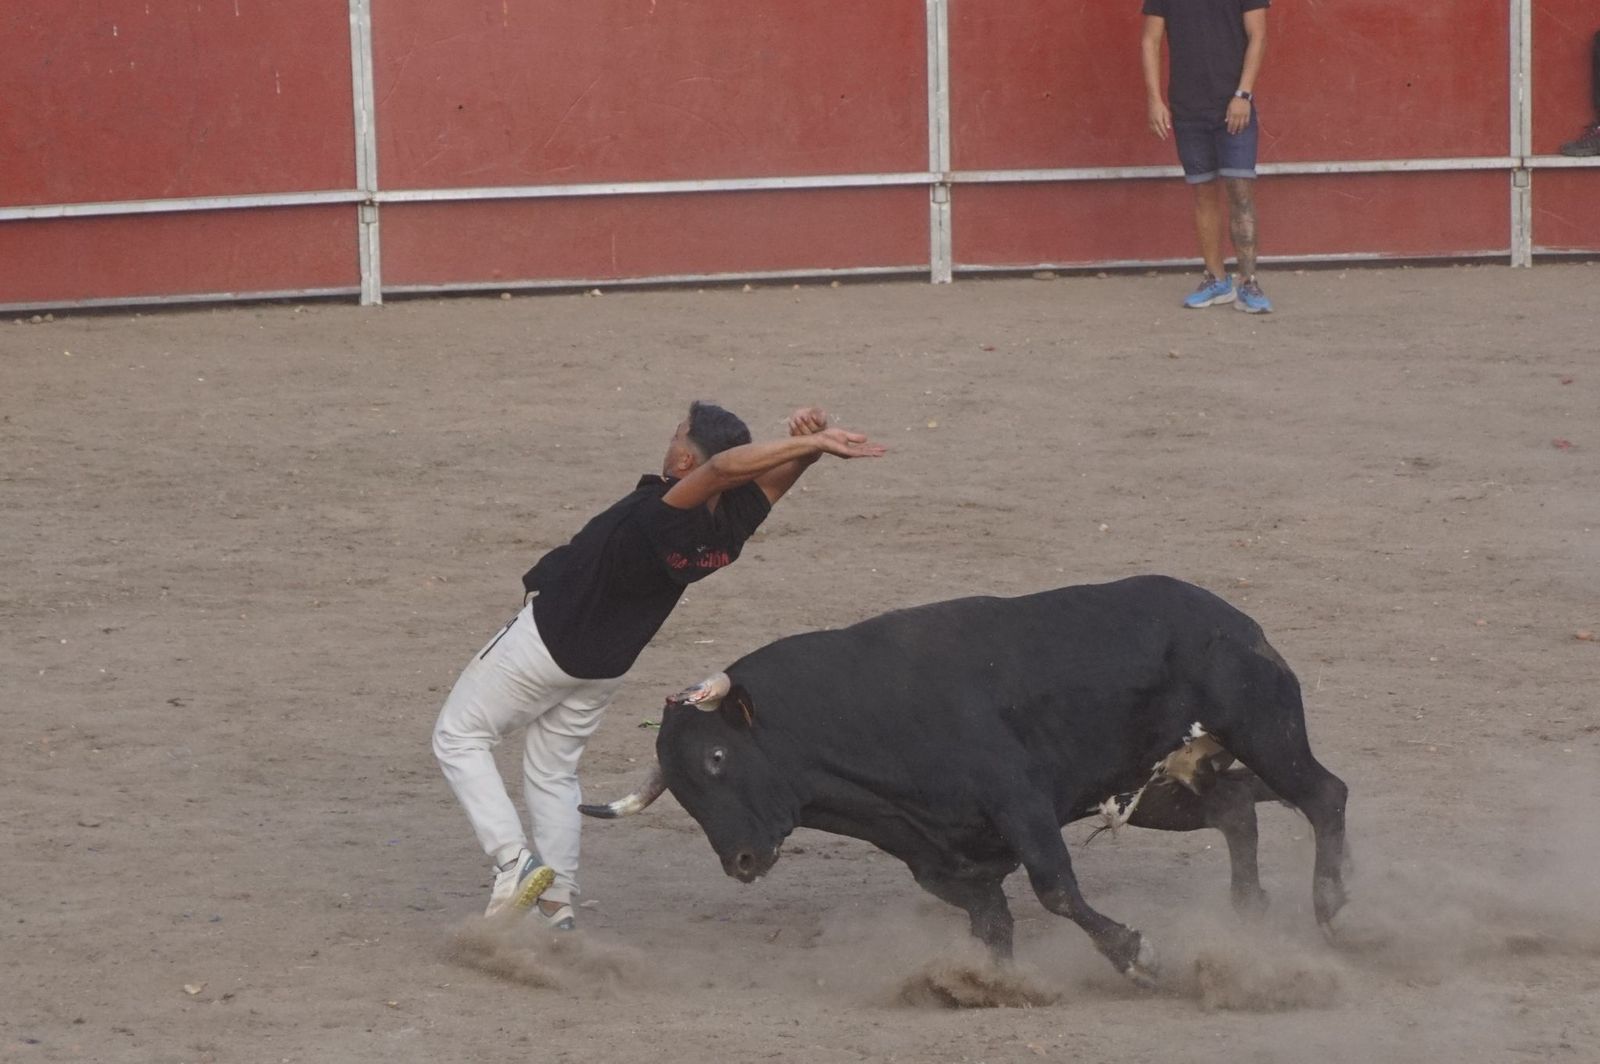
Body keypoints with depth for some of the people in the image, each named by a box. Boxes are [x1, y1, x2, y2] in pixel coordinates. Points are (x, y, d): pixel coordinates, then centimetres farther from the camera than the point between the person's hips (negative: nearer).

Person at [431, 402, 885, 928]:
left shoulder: (661, 515, -38)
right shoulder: (729, 528, -18)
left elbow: (724, 466, -53)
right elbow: (778, 469, -13)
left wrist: (808, 441, -54)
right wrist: (813, 441, -37)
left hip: (546, 637, -7)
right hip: (607, 662, 7)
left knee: (459, 737, 10)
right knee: (554, 770, 24)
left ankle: (515, 861, -4)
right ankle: (556, 907, 22)